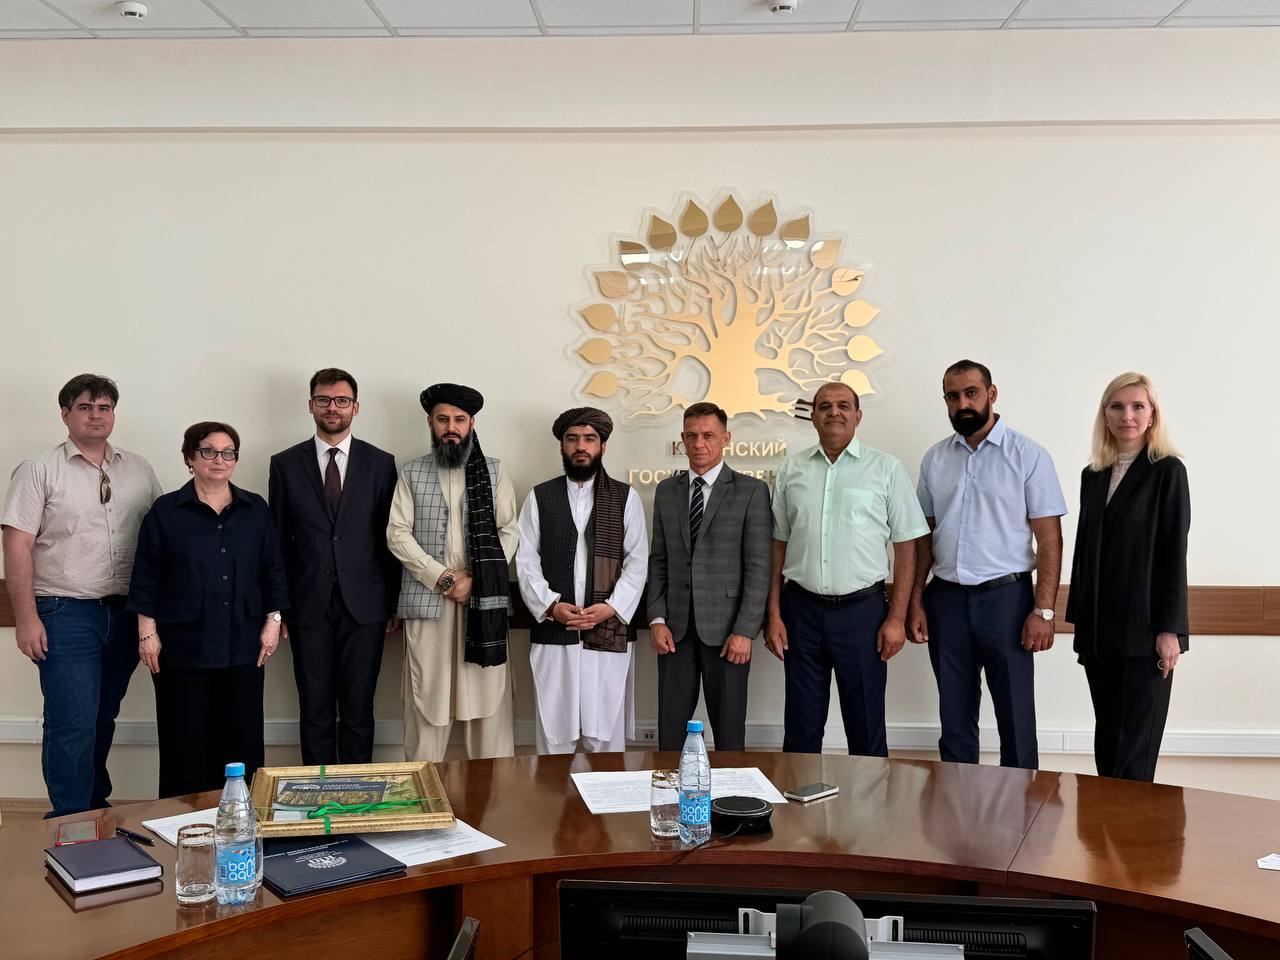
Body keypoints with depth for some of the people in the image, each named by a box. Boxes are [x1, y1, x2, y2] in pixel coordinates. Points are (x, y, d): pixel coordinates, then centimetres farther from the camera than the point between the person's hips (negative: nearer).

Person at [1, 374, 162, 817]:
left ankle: (95, 807, 31)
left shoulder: (138, 470, 9)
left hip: (124, 614, 4)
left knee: (102, 719, 16)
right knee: (72, 725, -5)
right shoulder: (39, 472, -2)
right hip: (65, 614, -4)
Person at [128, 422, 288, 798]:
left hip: (242, 646, 2)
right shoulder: (166, 511, 2)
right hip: (183, 646, -2)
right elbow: (146, 578, 1)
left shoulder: (255, 510, 8)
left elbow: (273, 571, 10)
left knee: (243, 739, 5)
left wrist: (273, 620, 3)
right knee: (185, 743, 3)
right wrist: (147, 632, -4)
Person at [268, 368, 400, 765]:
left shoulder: (380, 463, 4)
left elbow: (390, 538, 5)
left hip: (364, 607, 0)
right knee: (315, 711, 6)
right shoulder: (285, 464, 5)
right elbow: (278, 541, 6)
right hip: (309, 607, 0)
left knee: (358, 710, 5)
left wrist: (394, 604, 3)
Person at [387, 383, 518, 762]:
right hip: (426, 599, 0)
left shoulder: (494, 471, 9)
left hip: (483, 599, 0)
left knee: (488, 694, 0)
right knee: (426, 696, 2)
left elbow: (508, 531, 3)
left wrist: (475, 579, -9)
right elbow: (398, 534, 1)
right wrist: (441, 578, -9)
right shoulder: (411, 474, 10)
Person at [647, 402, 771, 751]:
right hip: (675, 629, 3)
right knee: (671, 730, 5)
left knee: (729, 732, 4)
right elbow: (658, 561, 12)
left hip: (725, 630, -3)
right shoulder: (666, 491, 12)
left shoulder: (751, 491, -2)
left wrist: (744, 631, -12)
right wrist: (657, 619, 1)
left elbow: (759, 567, -6)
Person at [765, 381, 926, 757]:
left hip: (862, 610, -2)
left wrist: (897, 618, -6)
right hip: (802, 609, 2)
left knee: (866, 726, 7)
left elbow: (906, 546, -1)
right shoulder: (791, 469, 7)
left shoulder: (886, 469, -1)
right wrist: (773, 614, 4)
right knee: (801, 727, 10)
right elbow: (779, 544, 9)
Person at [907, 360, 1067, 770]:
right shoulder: (935, 459, 8)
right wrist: (916, 601, 5)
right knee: (955, 717, 12)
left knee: (1015, 717, 3)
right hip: (946, 599, 4)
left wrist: (1044, 611, -12)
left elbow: (1049, 539, -6)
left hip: (1005, 597, -3)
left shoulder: (1028, 455, -4)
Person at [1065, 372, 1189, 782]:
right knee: (1106, 738, 10)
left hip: (1144, 630, -5)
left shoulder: (1167, 471, -4)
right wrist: (1079, 617, 13)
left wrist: (1170, 629, -12)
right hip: (1098, 629, 5)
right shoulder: (1092, 475, 12)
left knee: (1136, 746, -3)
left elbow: (1175, 553, -7)